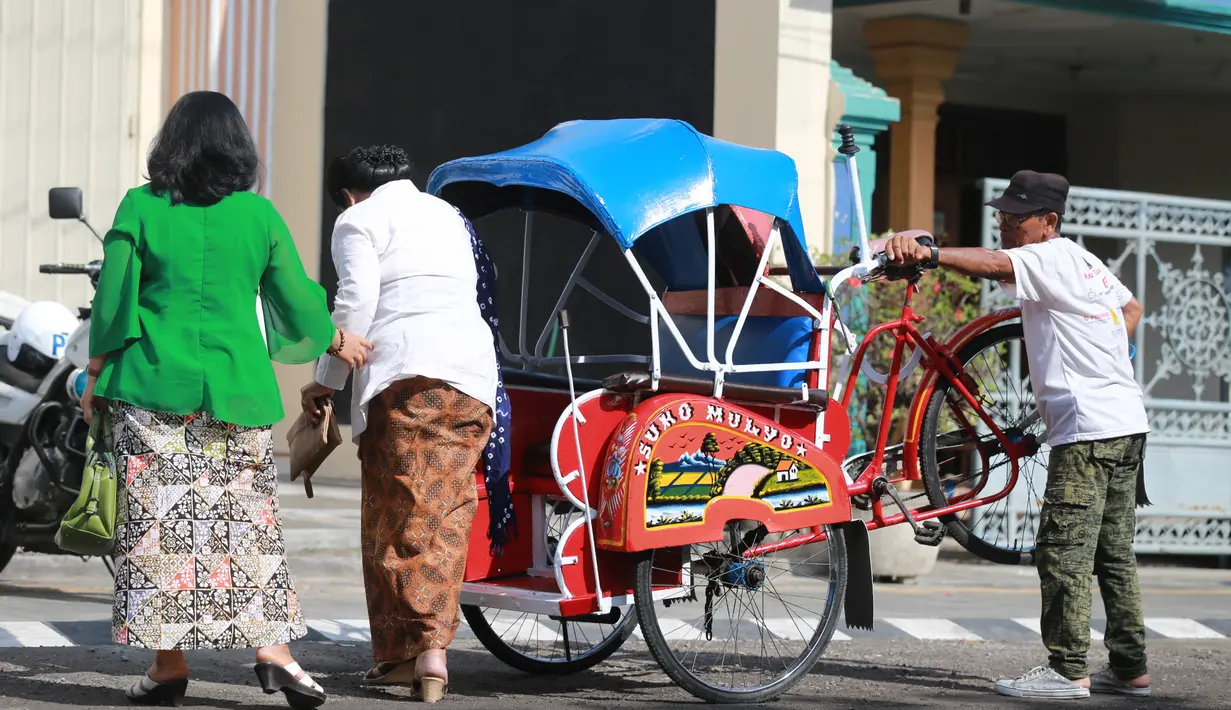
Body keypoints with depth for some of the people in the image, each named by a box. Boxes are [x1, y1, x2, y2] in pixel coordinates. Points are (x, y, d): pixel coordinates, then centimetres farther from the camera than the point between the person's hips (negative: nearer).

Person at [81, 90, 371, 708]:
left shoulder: (139, 208, -1)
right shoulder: (259, 215, 3)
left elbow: (112, 302, -1)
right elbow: (296, 300, 9)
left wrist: (96, 376, 9)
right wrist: (338, 343, 26)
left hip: (151, 386, -1)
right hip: (236, 390, 1)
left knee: (157, 517, 3)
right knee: (248, 518, 7)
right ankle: (271, 646, -2)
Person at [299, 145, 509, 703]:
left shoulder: (358, 220, 9)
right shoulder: (449, 216, 27)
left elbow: (356, 302, -4)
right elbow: (484, 293, 20)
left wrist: (326, 381, 2)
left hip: (404, 374, -5)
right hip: (474, 373, 5)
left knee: (398, 517, -1)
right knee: (449, 518, 4)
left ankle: (405, 651, -4)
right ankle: (434, 645, -4)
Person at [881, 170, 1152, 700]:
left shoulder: (1049, 258, -9)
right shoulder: (1086, 262, 20)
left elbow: (994, 264, -29)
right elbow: (1132, 307, 36)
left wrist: (928, 252, -40)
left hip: (1088, 427, -10)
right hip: (1127, 423, 10)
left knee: (1063, 551, -9)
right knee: (1114, 554, 14)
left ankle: (1068, 670, -9)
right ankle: (1130, 669, 18)